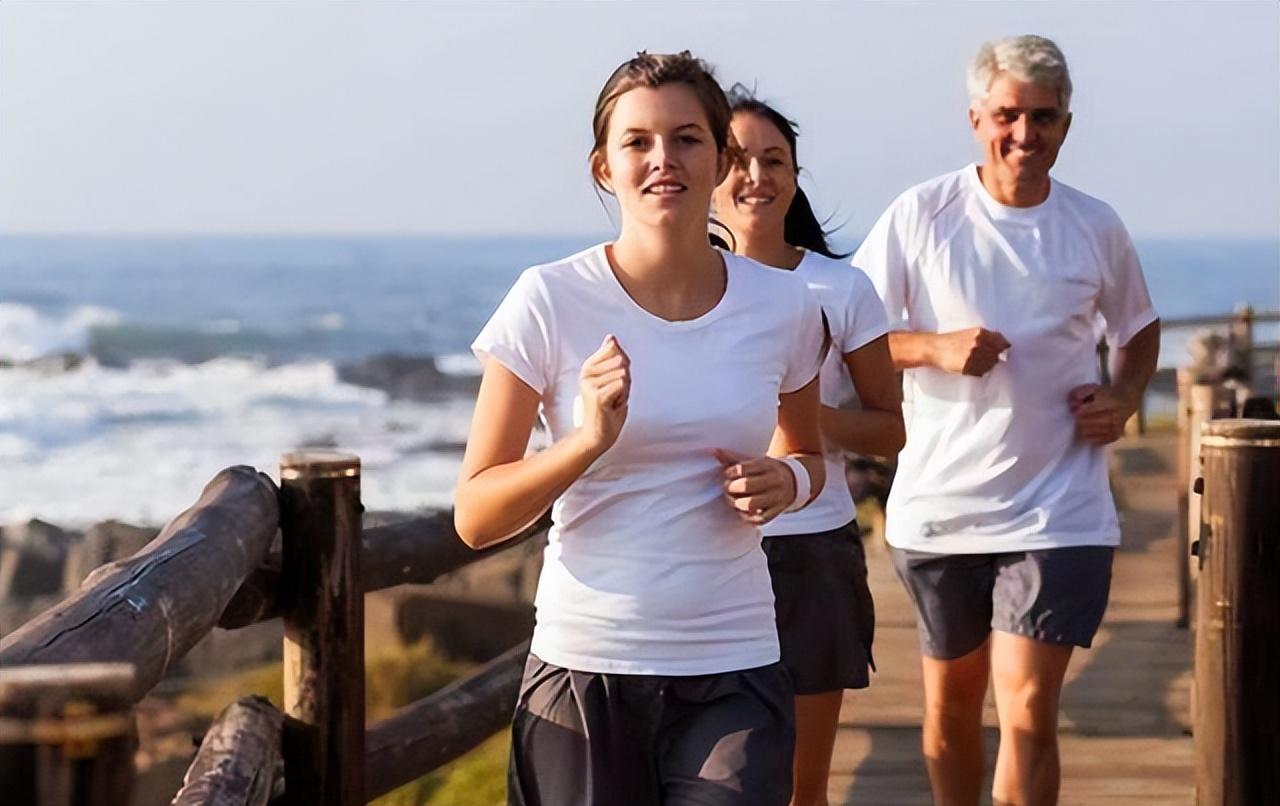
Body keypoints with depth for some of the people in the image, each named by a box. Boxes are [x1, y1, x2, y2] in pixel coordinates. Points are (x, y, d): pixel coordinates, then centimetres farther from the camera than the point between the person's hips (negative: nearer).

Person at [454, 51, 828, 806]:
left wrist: (786, 481, -3)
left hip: (733, 671, 1)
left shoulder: (782, 306, 1)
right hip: (585, 668, -1)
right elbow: (475, 516, -6)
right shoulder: (550, 301, -8)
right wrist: (589, 440, -21)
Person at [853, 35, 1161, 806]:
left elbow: (1141, 328, 18)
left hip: (1058, 509, -1)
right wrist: (935, 346, -19)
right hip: (939, 504, 1)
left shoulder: (1096, 227, 0)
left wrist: (1125, 396, -2)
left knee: (1028, 713, -10)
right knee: (952, 699, 17)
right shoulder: (922, 213, -5)